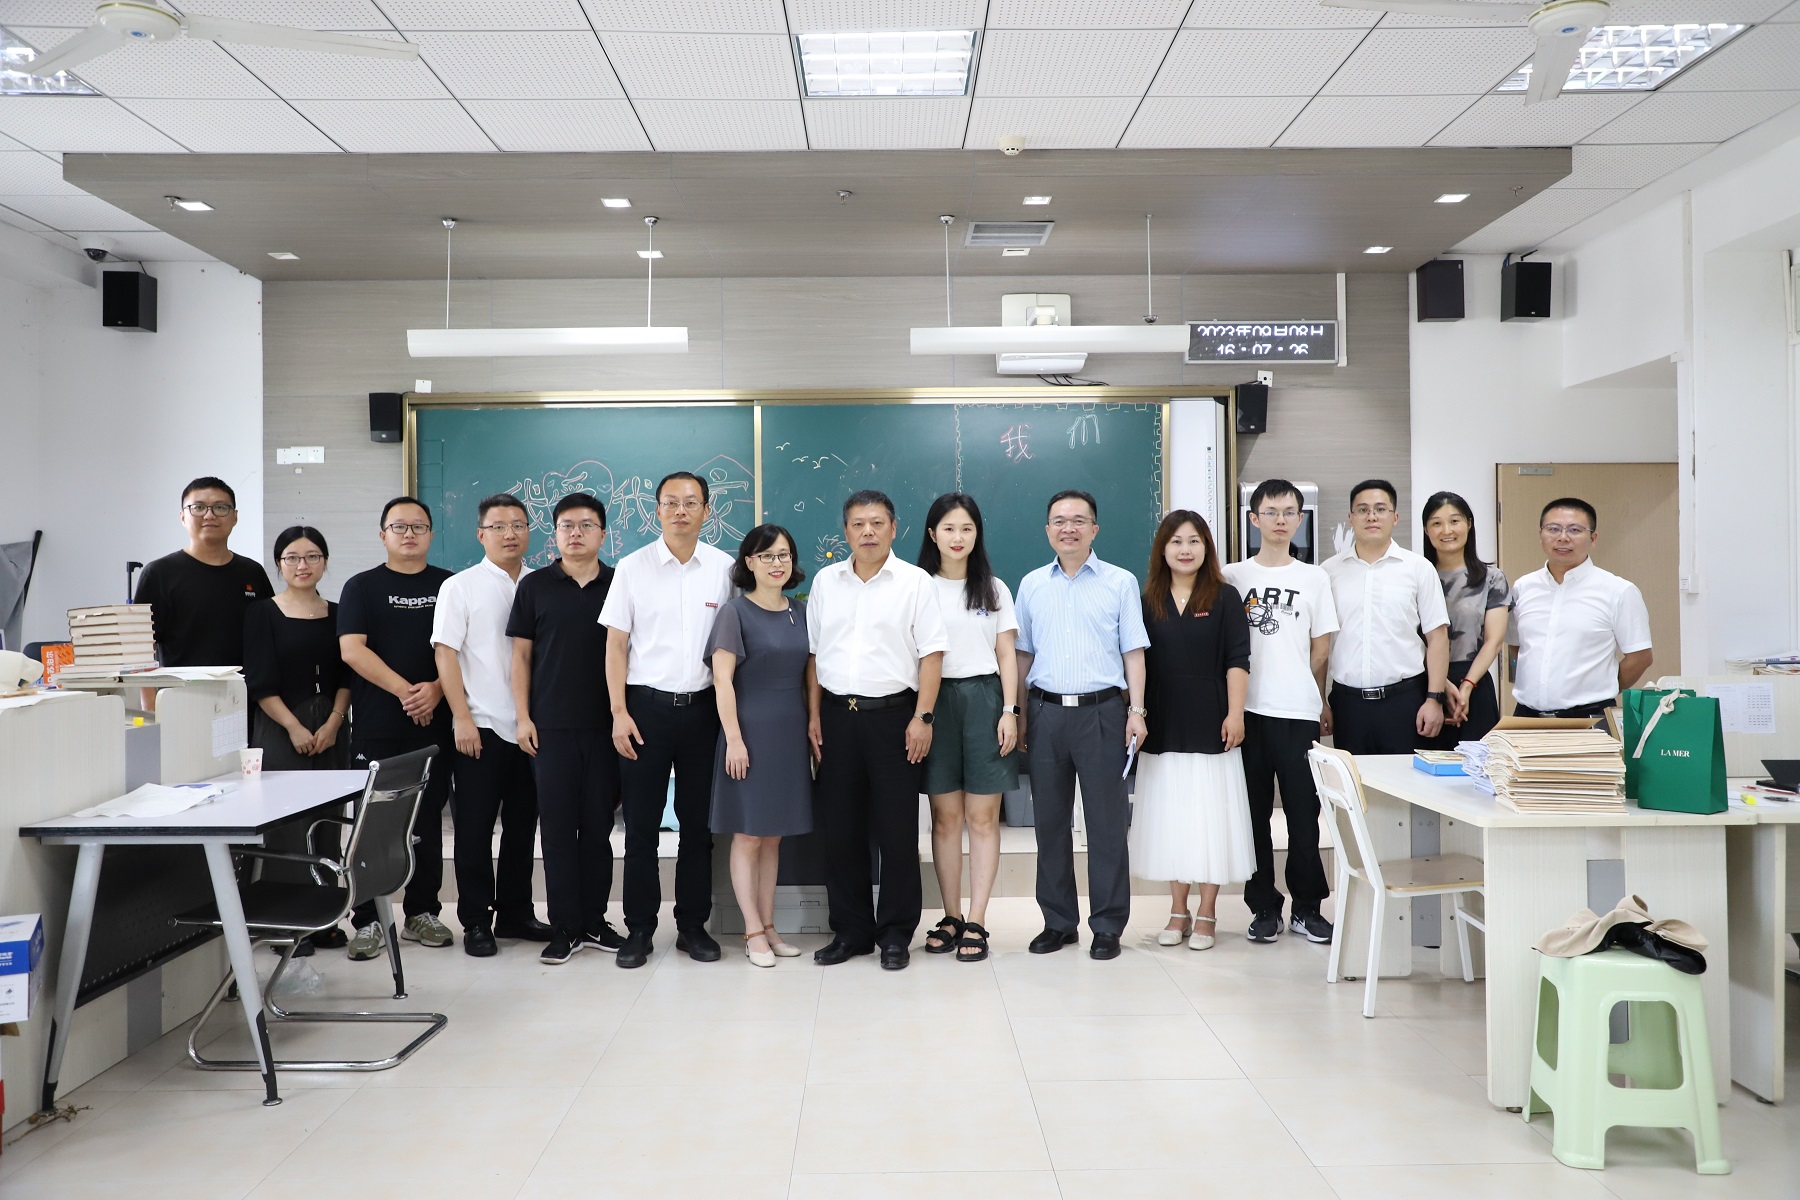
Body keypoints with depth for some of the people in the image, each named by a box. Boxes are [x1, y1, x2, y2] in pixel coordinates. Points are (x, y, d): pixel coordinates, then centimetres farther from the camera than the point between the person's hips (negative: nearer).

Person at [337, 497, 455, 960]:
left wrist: (437, 689, -12)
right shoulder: (362, 587, 6)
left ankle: (422, 914, 17)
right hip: (376, 728, -1)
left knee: (428, 821, 7)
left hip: (434, 724, 1)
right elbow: (352, 650, -6)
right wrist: (405, 691, -14)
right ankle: (368, 921, 8)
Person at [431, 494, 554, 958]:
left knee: (522, 825, 11)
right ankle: (476, 921, 14)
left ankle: (515, 913, 24)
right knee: (475, 829, 3)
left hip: (530, 727, 3)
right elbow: (445, 653, -5)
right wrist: (463, 718, -11)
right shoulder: (460, 586, 0)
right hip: (480, 727, -3)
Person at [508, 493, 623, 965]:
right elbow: (521, 655, 5)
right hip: (551, 727, -1)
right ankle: (565, 927, 9)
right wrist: (523, 717, -3)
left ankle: (594, 921, 18)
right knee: (558, 828, 1)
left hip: (605, 726, 1)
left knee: (598, 827, 7)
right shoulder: (535, 586, 5)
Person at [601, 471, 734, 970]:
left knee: (698, 824, 9)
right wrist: (619, 713, -6)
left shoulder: (725, 568, 3)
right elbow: (616, 644, 2)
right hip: (646, 706, -1)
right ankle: (638, 929, 16)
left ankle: (693, 926, 21)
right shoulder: (633, 567, 1)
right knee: (641, 825, 5)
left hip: (703, 707, 1)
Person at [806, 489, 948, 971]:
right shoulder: (825, 582, 10)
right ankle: (850, 931, 21)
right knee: (840, 829, 8)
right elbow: (815, 653, 12)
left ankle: (895, 935, 14)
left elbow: (931, 654, -5)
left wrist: (922, 717, -12)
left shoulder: (915, 582, -2)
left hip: (892, 714, -3)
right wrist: (814, 715, 7)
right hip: (837, 715, 4)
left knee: (897, 831, 1)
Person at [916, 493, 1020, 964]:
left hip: (983, 699, 0)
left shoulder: (994, 589, 10)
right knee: (945, 816, 3)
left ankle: (976, 922, 4)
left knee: (983, 816, -1)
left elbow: (1007, 654, 7)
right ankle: (951, 917, 13)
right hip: (934, 701, 0)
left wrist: (1009, 711, -3)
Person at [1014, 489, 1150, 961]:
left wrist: (1136, 710, -5)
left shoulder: (1120, 582, 4)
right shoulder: (1031, 585, 11)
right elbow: (1023, 654, 13)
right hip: (1046, 711, 3)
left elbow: (1133, 652, 3)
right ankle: (1058, 922, 20)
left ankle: (1107, 926, 12)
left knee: (1106, 822, 1)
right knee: (1050, 821, 8)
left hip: (1102, 711, -3)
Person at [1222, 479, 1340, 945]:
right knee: (1254, 812, 5)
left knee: (1304, 812, 2)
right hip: (1248, 710, 0)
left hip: (1299, 713, 0)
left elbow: (1321, 649, 9)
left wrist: (1316, 701, 6)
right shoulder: (1233, 576, 6)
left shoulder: (1314, 578, 8)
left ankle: (1306, 907, 15)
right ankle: (1264, 907, 15)